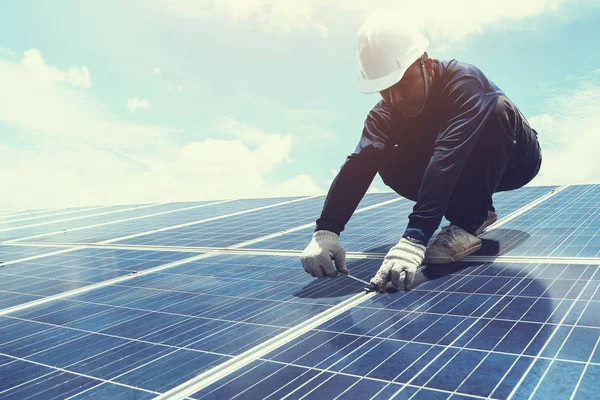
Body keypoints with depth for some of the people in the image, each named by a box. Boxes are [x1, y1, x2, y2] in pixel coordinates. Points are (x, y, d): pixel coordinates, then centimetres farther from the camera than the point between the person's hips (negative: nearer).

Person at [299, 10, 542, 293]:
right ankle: (476, 211, -4)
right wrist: (325, 231, -48)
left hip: (514, 160, -4)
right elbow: (358, 166, -33)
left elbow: (447, 159, -48)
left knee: (496, 108, -36)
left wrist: (415, 238, -59)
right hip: (469, 171, 4)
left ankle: (468, 223, -26)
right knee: (389, 163, -23)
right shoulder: (385, 113, -19)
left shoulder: (463, 81, -35)